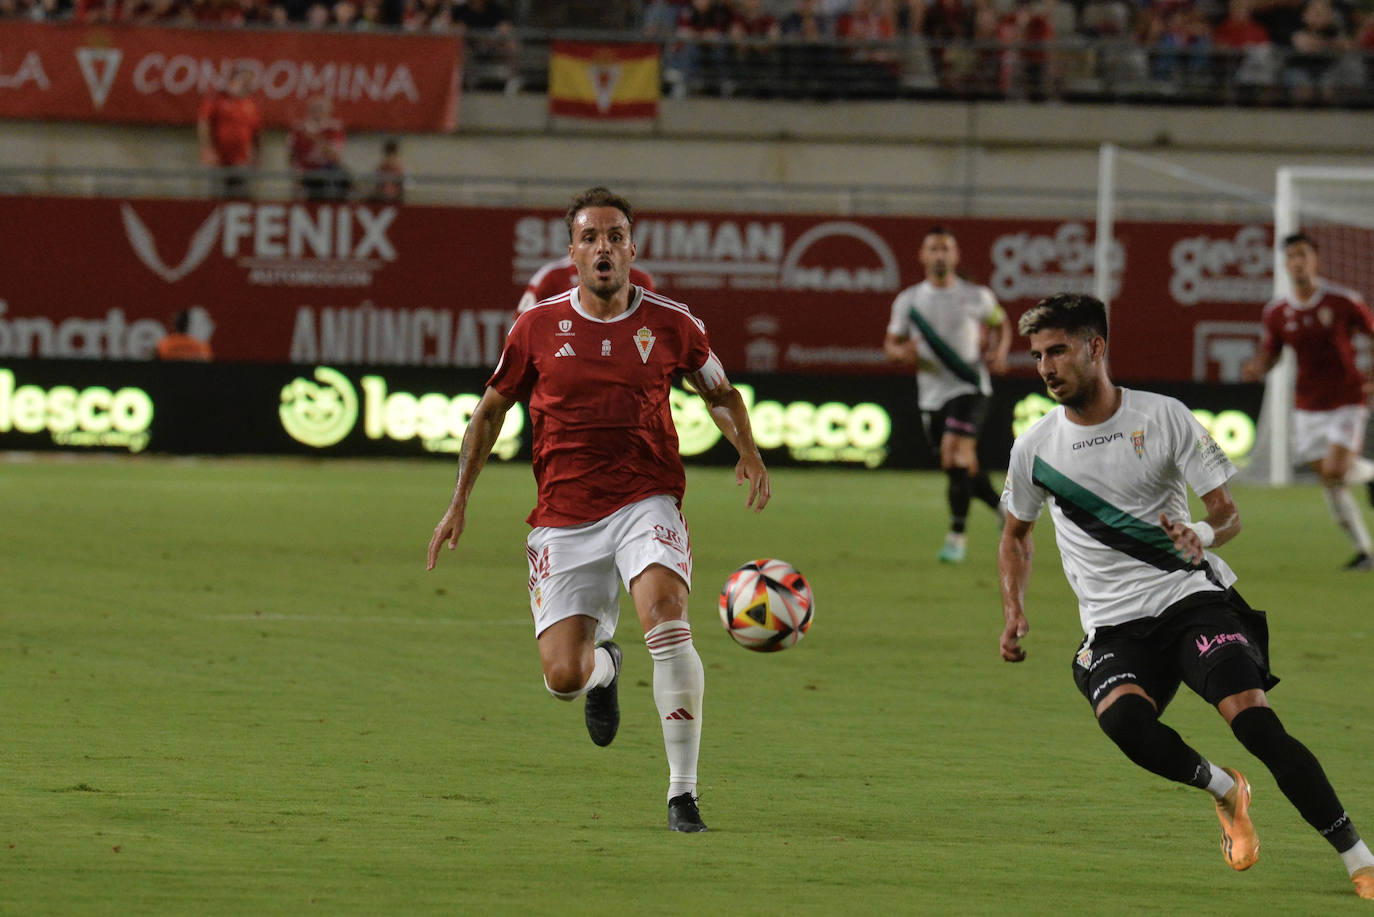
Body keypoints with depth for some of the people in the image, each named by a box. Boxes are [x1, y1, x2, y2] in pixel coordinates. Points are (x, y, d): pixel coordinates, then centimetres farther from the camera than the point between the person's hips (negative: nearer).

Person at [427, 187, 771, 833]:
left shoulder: (670, 323, 0)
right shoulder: (539, 326, 1)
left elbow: (719, 392, 17)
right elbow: (490, 411, 14)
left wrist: (747, 452, -1)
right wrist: (459, 503, 11)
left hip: (645, 501, -1)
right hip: (563, 518, 1)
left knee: (664, 611, -30)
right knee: (562, 676, -5)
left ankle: (682, 792, -22)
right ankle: (602, 665, 38)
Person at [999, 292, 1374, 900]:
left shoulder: (1164, 417, -2)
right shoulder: (1034, 448, 6)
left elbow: (1228, 513, 1)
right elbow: (1016, 534, 23)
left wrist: (1205, 535, -22)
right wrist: (1014, 615, 8)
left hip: (1194, 597, -2)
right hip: (1115, 628, 2)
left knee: (1253, 718, -23)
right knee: (1122, 719, -32)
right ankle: (1224, 790, -3)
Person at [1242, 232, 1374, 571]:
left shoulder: (1344, 302, -10)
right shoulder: (1276, 313, -1)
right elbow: (1269, 352, 10)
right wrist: (1256, 368, -13)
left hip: (1346, 401, -4)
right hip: (1307, 408, 4)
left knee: (1335, 472, -19)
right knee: (1330, 483, 1)